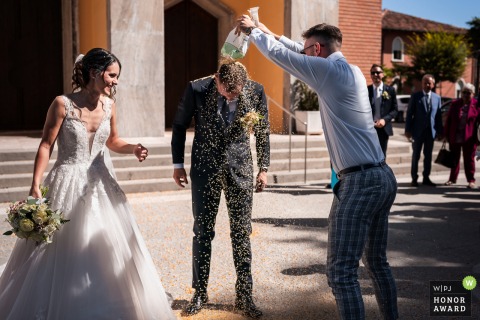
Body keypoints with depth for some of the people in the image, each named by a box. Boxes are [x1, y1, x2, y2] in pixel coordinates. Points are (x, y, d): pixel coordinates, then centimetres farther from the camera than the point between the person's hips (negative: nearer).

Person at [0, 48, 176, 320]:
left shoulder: (109, 105, 0)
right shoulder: (63, 104, -13)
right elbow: (46, 146, -9)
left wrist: (134, 149, -5)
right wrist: (36, 183, -16)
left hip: (101, 183, 5)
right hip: (70, 183, -5)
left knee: (109, 248, 8)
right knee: (62, 252, 3)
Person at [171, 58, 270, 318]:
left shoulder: (256, 91, -11)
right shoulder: (196, 89, -13)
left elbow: (263, 131, 3)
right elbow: (179, 126, 1)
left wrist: (263, 167, 4)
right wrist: (178, 164, 3)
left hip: (240, 167, 0)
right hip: (205, 167, 0)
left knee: (241, 233, 3)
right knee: (202, 232, 6)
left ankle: (244, 296, 13)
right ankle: (200, 294, 19)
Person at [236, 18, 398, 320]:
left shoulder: (328, 70, -9)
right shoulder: (353, 71, 15)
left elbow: (278, 54, -1)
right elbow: (301, 53, 29)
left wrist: (253, 29, 17)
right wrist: (270, 32, 35)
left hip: (359, 182, -9)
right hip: (384, 177, 10)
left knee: (342, 271, -6)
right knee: (378, 262, 20)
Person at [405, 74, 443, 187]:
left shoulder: (437, 98, 8)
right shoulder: (415, 96, -1)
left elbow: (439, 115, 9)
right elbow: (409, 113, -3)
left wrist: (440, 131, 5)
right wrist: (408, 129, -9)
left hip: (431, 131, 3)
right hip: (418, 130, -3)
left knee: (428, 156, 8)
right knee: (416, 155, 4)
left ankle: (426, 178, 16)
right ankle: (414, 178, 11)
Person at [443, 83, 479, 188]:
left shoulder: (476, 105, -2)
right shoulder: (455, 104, 5)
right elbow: (448, 120, 7)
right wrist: (446, 135, 4)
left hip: (469, 138, -3)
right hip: (454, 137, 3)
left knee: (469, 159, 4)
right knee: (454, 159, 12)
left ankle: (471, 181, 11)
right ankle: (452, 179, 22)